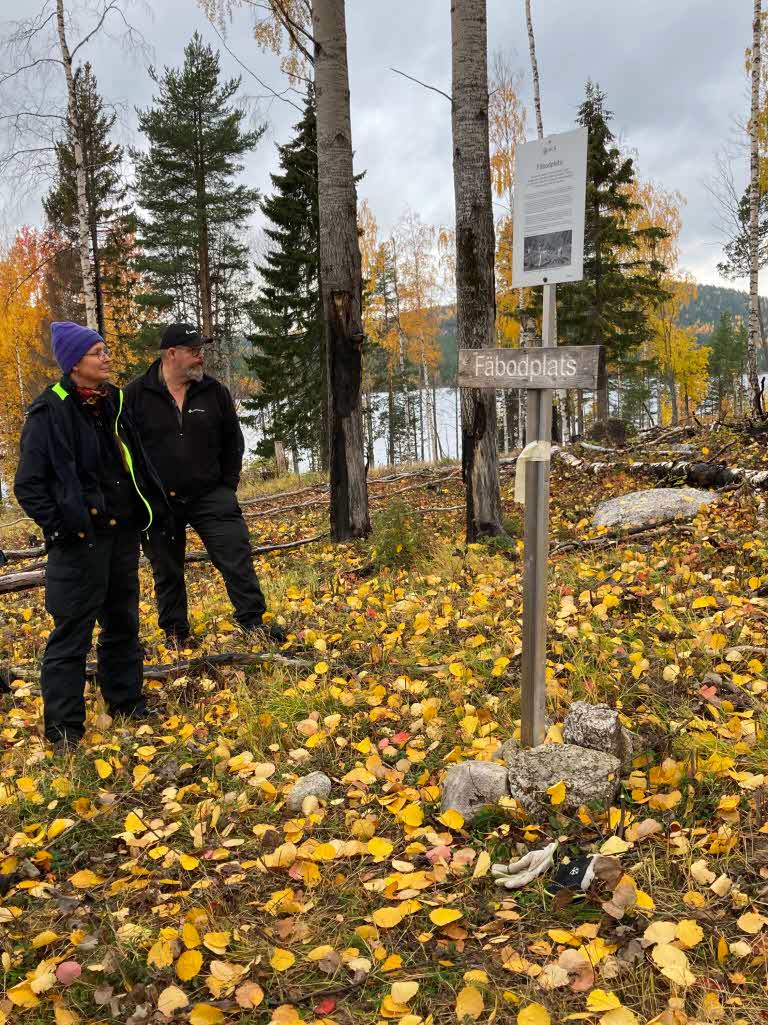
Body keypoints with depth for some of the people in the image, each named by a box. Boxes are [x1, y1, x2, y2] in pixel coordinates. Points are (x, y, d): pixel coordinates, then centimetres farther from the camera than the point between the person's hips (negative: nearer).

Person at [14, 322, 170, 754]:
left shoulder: (115, 402, 11)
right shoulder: (50, 412, -10)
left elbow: (137, 462, 20)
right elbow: (29, 484, -9)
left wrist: (155, 506, 13)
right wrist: (58, 525, -15)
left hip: (123, 533, 7)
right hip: (81, 540, -7)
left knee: (123, 622, 17)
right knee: (72, 633, -1)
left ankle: (127, 702, 32)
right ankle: (63, 730, 10)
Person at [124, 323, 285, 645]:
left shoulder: (215, 391, 2)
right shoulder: (136, 394, -4)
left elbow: (233, 441, 10)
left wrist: (228, 484, 4)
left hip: (211, 496, 1)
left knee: (237, 557, -5)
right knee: (166, 571, 11)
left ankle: (253, 621, 5)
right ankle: (175, 632, 26)